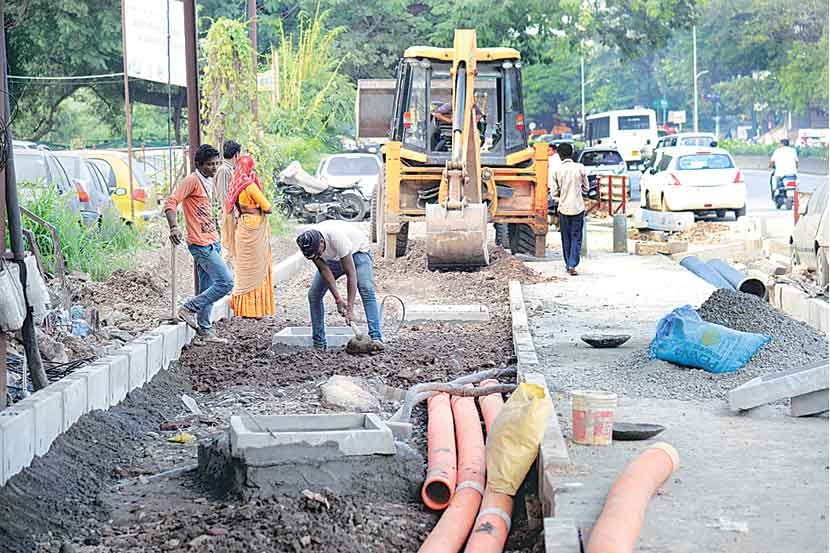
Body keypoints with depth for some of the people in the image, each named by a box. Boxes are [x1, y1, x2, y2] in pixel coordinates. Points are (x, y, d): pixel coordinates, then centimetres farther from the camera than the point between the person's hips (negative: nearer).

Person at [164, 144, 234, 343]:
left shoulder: (209, 180, 16)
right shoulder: (192, 180, -12)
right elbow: (171, 202, -19)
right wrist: (173, 227, -33)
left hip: (212, 242, 9)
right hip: (201, 244, -9)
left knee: (207, 289, 11)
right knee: (226, 282, -13)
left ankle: (205, 330, 16)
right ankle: (189, 309, -4)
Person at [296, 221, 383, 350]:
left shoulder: (337, 237, -43)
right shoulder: (307, 244, -29)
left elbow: (351, 274, -40)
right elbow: (325, 271, -22)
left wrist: (350, 308, -41)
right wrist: (338, 299, -29)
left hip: (357, 249, -5)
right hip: (332, 258, 5)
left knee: (366, 290, -26)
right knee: (314, 294, -5)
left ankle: (376, 338, -29)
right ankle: (318, 343, 3)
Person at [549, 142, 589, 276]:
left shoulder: (556, 170, -5)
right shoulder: (580, 168, -4)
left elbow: (554, 193, -4)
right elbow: (586, 188, 5)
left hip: (564, 208, 1)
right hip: (578, 208, 0)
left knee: (566, 238, 13)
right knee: (576, 238, 2)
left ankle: (568, 265, 20)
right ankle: (572, 265, -11)